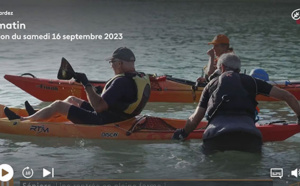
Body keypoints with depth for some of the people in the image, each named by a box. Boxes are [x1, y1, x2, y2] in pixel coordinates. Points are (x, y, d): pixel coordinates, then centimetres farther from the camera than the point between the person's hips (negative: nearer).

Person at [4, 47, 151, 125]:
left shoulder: (122, 82, -28)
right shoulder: (142, 78, 1)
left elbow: (99, 106, -31)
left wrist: (86, 84, -23)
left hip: (102, 122, -10)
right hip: (117, 118, 10)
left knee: (58, 105, 0)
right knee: (71, 99, 25)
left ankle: (21, 120, 17)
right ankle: (38, 116, 44)